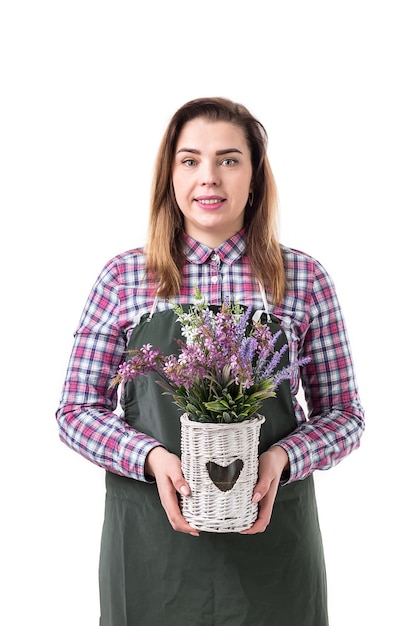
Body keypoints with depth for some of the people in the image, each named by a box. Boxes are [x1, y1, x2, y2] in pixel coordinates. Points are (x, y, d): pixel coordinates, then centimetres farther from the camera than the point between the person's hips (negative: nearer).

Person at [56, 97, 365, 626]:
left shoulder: (305, 279, -1)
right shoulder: (122, 279, -1)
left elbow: (343, 414, 4)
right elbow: (76, 410, 1)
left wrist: (282, 456, -15)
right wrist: (152, 457, -16)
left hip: (270, 537, 1)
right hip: (149, 540, 0)